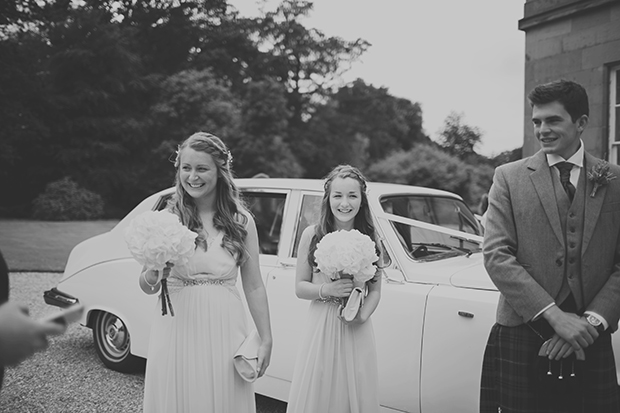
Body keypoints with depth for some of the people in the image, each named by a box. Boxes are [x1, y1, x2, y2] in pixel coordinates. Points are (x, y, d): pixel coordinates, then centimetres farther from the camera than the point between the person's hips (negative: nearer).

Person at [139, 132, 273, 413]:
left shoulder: (241, 221, -1)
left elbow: (254, 286, 3)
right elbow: (147, 287, 1)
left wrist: (266, 339, 2)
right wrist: (154, 275, -22)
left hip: (224, 331, 0)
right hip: (176, 330, 0)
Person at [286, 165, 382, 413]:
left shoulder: (369, 239, 1)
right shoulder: (312, 235, -3)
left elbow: (375, 291, 6)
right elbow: (300, 287, 1)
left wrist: (362, 315, -13)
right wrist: (327, 290, -17)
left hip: (357, 331, 1)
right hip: (321, 327, -1)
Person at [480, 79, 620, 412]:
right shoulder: (509, 177, 0)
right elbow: (495, 255, -9)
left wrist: (592, 321, -12)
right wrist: (554, 315, -16)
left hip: (592, 340, 2)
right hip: (522, 336, -1)